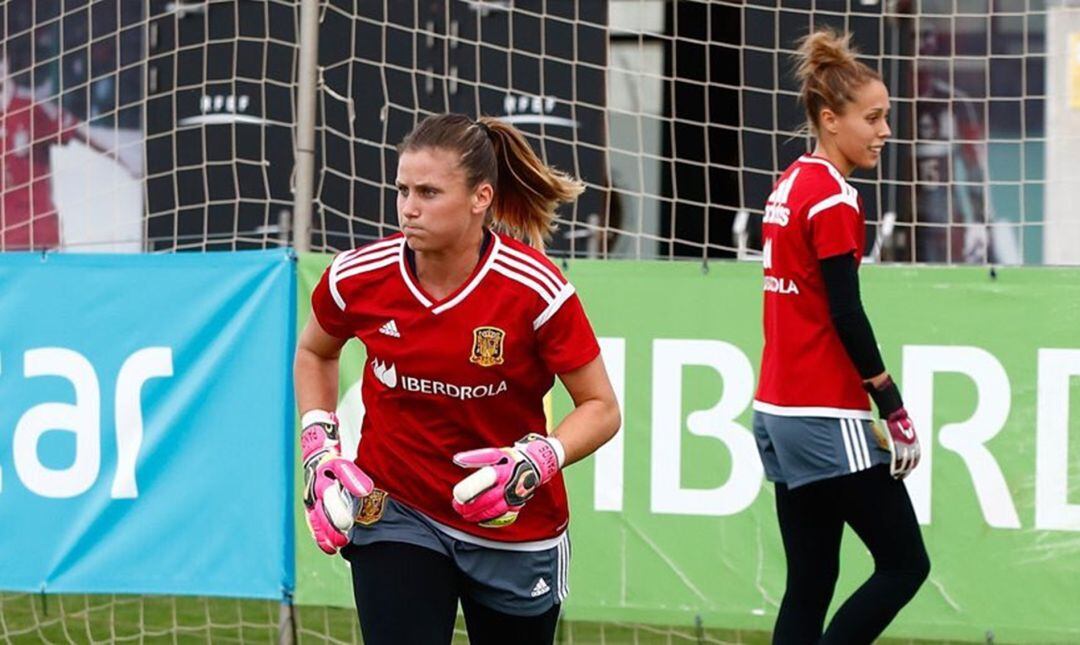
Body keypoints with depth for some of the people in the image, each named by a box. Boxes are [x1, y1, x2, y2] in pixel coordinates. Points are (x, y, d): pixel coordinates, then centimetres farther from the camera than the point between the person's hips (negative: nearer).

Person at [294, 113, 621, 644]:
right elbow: (314, 352, 13)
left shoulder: (534, 288, -20)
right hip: (393, 514, 1)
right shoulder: (359, 276, -11)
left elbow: (601, 408, -10)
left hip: (515, 529, -1)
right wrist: (319, 450, 0)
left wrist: (537, 462, -28)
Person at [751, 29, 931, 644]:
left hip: (779, 410, 9)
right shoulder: (834, 199, -14)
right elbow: (848, 316, -17)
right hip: (827, 421, -9)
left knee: (810, 582, 10)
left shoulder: (790, 186, 12)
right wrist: (896, 409, -10)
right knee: (905, 563, -2)